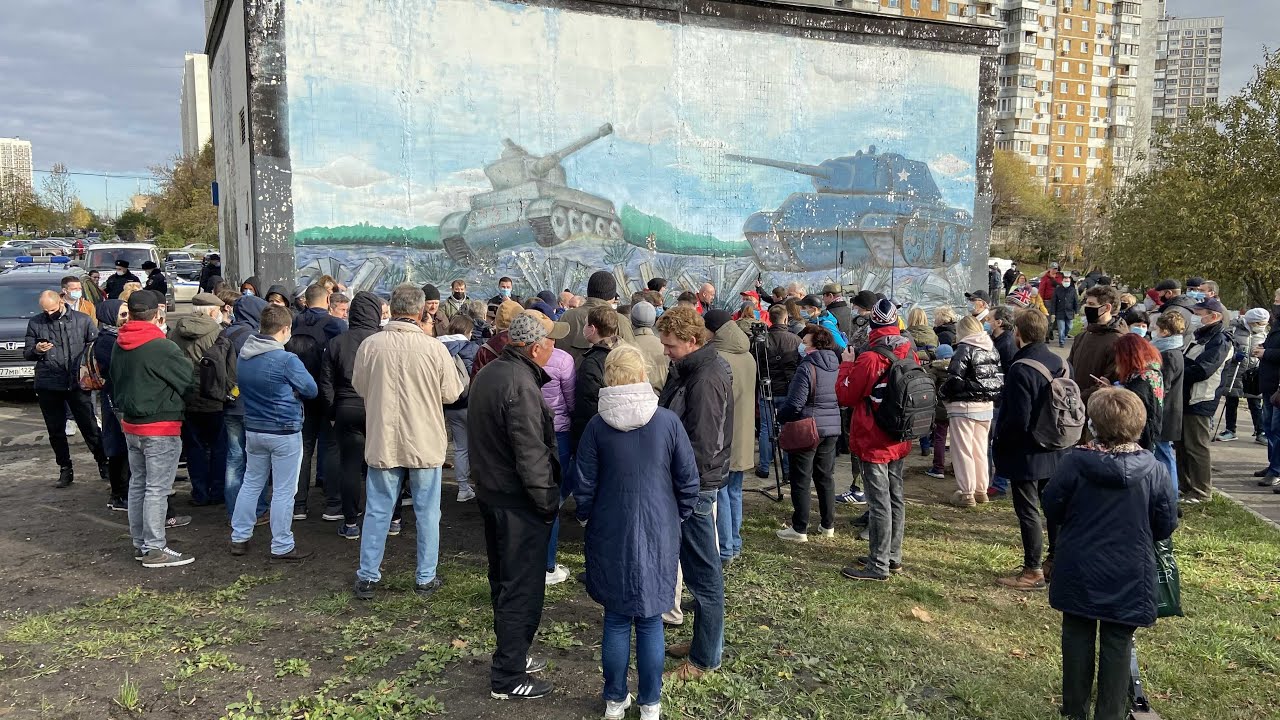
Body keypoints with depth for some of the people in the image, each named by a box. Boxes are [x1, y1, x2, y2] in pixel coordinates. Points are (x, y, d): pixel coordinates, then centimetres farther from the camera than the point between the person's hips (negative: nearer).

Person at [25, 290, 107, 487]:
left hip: (77, 383, -2)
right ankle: (65, 469, 20)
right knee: (56, 431, 9)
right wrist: (37, 350, -11)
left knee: (89, 426, 1)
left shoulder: (83, 320, 1)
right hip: (48, 386, 2)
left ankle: (103, 463, 13)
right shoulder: (35, 323, 6)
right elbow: (26, 353, 10)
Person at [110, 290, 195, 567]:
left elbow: (116, 382, 14)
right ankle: (154, 550, 4)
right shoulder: (161, 347, -20)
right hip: (160, 428, -8)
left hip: (130, 424, 8)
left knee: (138, 483, 17)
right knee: (157, 489, -2)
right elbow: (190, 377, -14)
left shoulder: (119, 346, 4)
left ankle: (140, 542, 26)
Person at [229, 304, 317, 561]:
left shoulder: (243, 356, 2)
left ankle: (239, 537, 27)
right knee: (284, 490, 3)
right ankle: (282, 546, 10)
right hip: (284, 432, -7)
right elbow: (311, 390, -11)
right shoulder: (287, 360, -19)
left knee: (251, 482, 19)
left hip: (253, 429, 7)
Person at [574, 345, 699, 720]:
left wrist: (587, 521, 14)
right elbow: (688, 481, -4)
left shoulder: (597, 425, -9)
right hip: (658, 535, 0)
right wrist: (678, 518, 12)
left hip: (610, 537, 0)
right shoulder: (667, 421, -10)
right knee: (650, 621, 11)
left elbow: (585, 486, -4)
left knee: (616, 620, 13)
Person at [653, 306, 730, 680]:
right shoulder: (689, 369, 9)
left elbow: (701, 446, -24)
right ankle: (703, 641, 32)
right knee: (701, 567, 19)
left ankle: (705, 657, 15)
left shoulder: (706, 380, -21)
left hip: (695, 485, -10)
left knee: (703, 572, 2)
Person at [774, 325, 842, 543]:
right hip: (832, 428, 7)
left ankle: (799, 529, 4)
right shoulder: (837, 367, 6)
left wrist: (780, 416, -2)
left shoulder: (807, 367, -18)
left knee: (801, 480, 1)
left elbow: (795, 402, -18)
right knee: (826, 477, 16)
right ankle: (828, 525, 22)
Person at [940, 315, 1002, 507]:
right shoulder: (992, 349, 9)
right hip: (987, 405, 8)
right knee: (980, 449, 17)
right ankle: (981, 490, 24)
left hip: (964, 405, -7)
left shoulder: (965, 348, -14)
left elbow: (955, 378, -17)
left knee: (963, 450, 1)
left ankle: (966, 493, 3)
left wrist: (942, 392, -1)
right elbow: (999, 377, 12)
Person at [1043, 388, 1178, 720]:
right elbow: (1166, 525, -1)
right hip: (1129, 577, 0)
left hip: (1078, 574, 0)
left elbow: (1052, 510, -5)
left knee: (1078, 640, 14)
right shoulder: (1153, 470, -11)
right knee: (1117, 646, 10)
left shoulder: (1073, 462, -15)